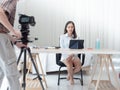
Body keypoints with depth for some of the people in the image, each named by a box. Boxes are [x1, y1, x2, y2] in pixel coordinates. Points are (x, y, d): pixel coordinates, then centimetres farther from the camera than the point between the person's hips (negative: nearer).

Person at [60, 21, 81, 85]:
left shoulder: (76, 37, 11)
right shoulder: (62, 36, 6)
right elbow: (62, 48, 0)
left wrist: (71, 55, -18)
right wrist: (68, 55, -19)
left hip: (74, 56, 2)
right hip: (65, 56, -2)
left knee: (79, 65, -28)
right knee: (69, 64, -35)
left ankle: (69, 74, 5)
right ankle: (71, 78, -3)